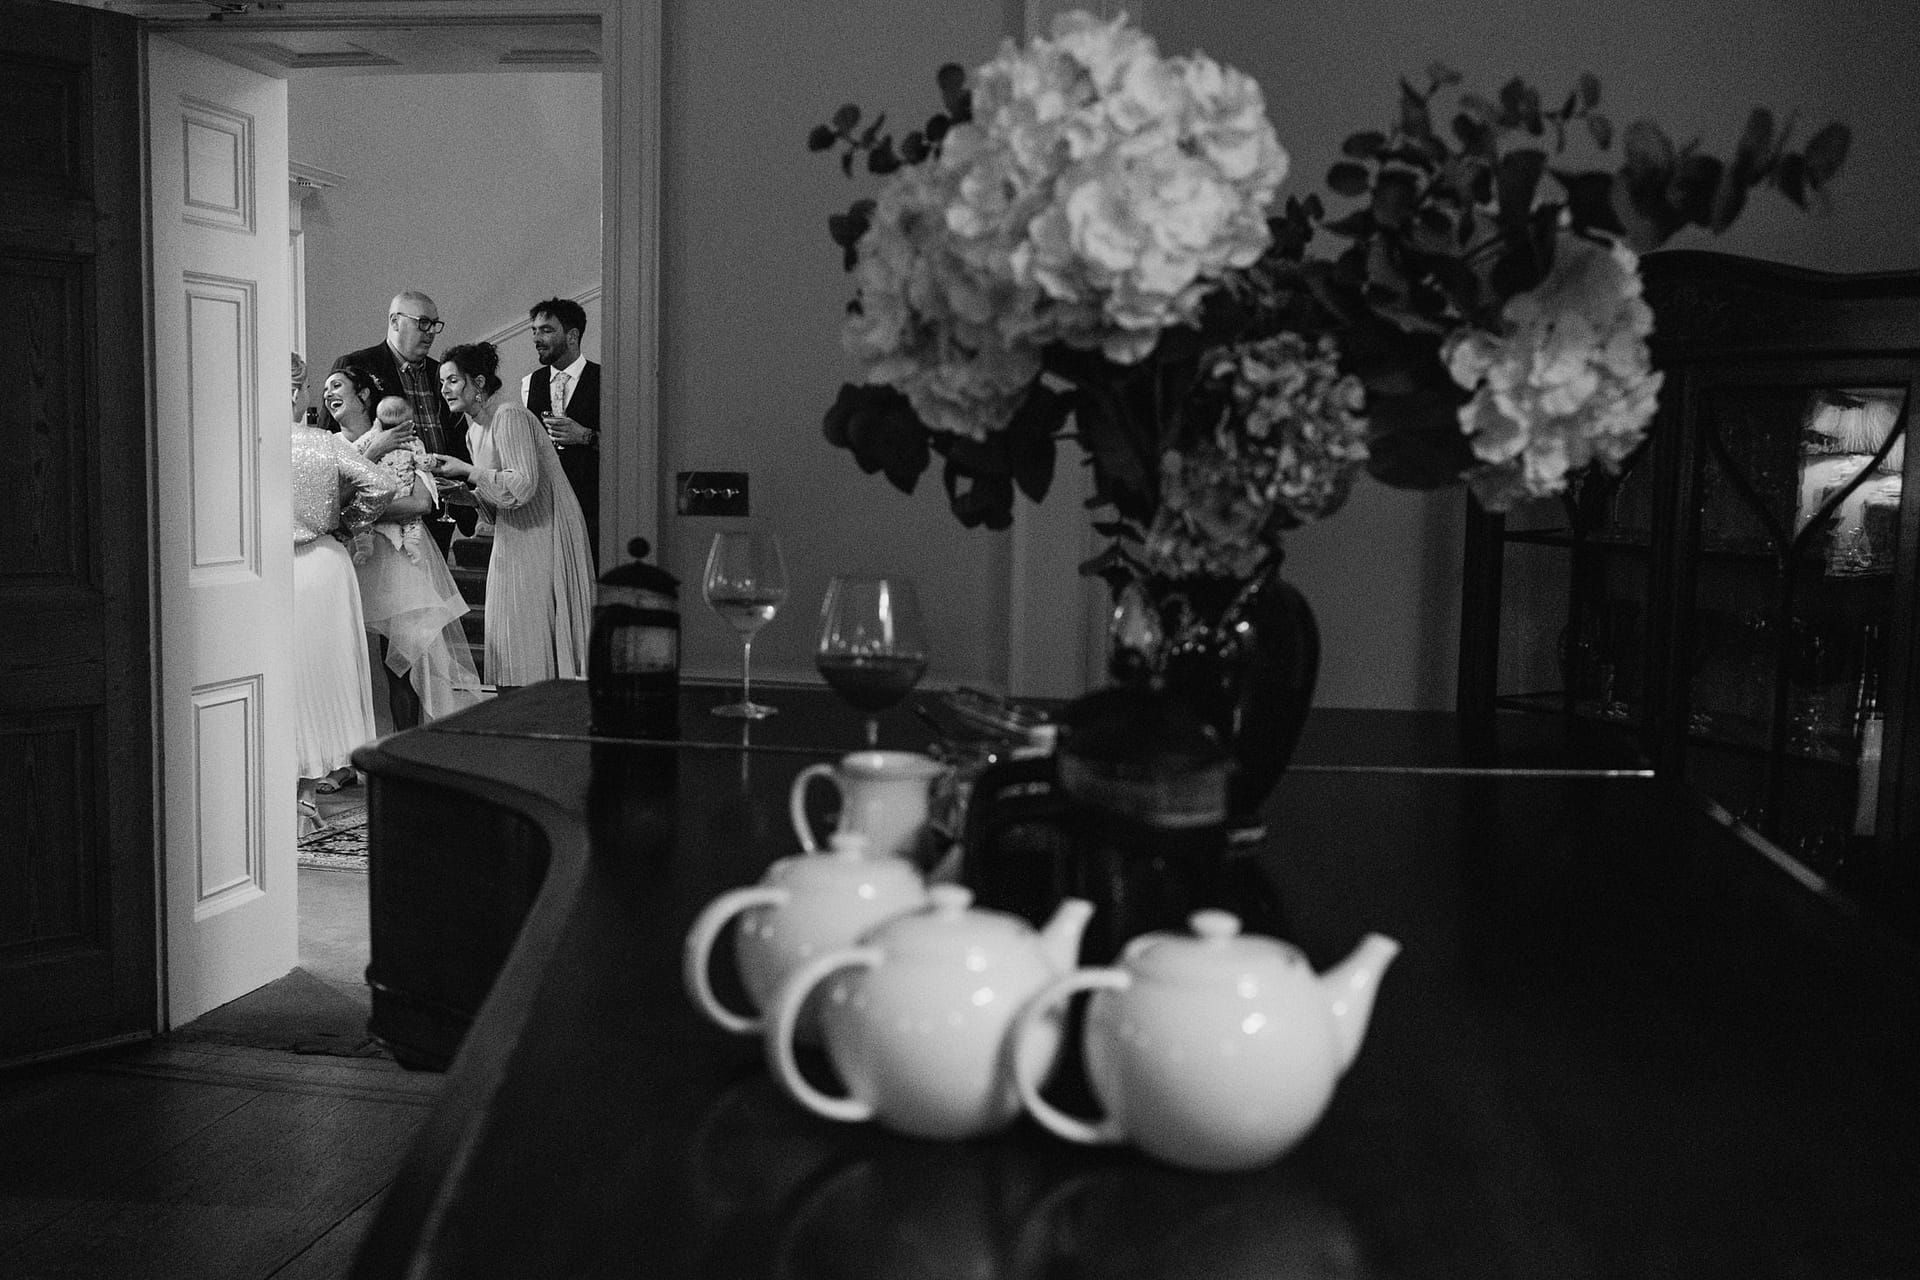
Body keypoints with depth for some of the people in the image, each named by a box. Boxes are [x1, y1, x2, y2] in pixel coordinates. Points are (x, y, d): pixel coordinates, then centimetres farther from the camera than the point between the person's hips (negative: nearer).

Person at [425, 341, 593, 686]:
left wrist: (466, 471, -17)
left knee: (533, 640, -6)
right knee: (507, 640, 9)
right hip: (513, 541, 9)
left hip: (543, 535, -9)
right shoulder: (475, 431, 14)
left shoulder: (510, 416, -15)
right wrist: (461, 493, 2)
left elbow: (523, 485, -23)